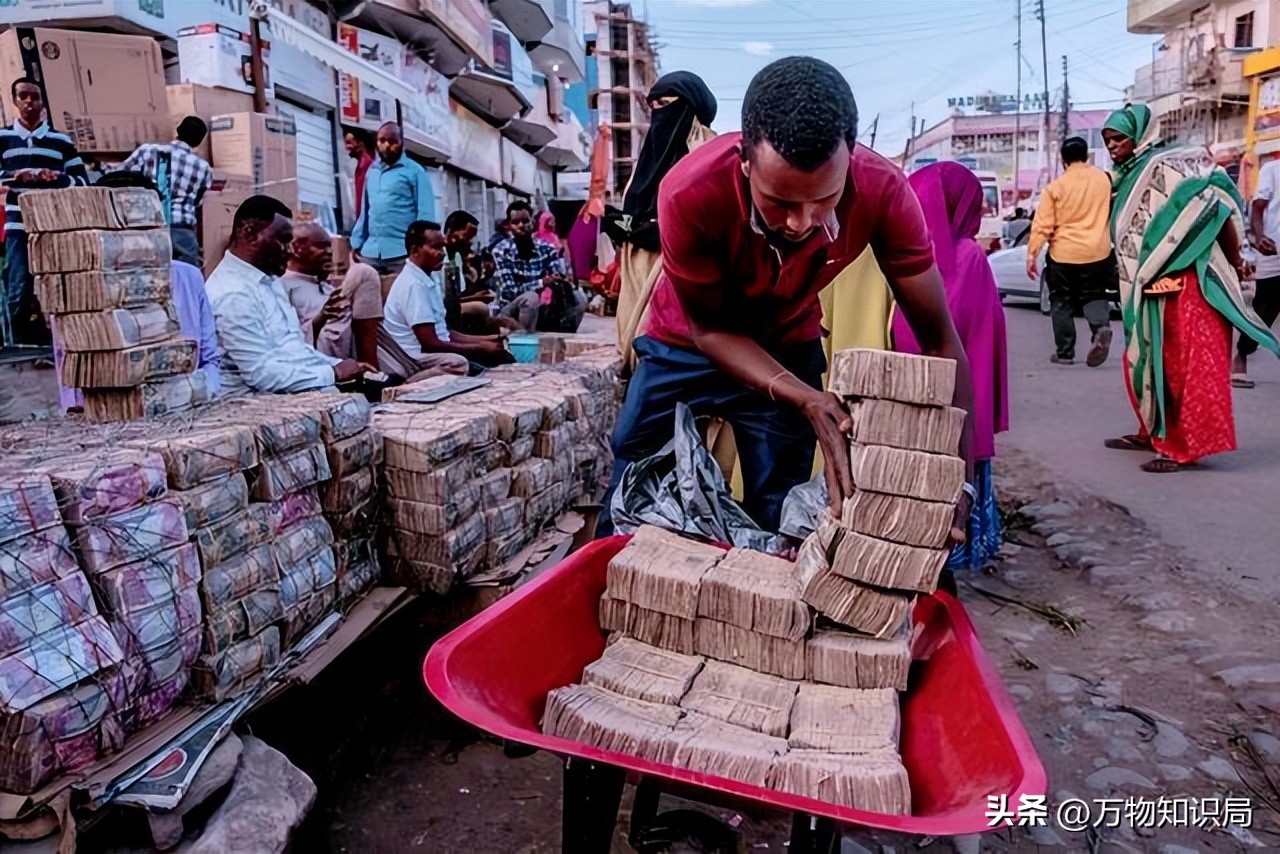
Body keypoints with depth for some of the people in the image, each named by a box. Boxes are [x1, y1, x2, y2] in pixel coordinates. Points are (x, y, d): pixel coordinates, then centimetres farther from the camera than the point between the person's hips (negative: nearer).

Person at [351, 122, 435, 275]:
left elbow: (425, 213, -7)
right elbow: (365, 210, 21)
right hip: (370, 252, 6)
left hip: (401, 253, -5)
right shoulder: (371, 171, 17)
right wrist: (356, 242, 15)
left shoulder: (415, 171, -1)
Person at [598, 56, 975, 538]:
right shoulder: (690, 194, -34)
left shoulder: (883, 193, -29)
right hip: (684, 346, -1)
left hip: (788, 351, 1)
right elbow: (707, 327, -20)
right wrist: (804, 400, -34)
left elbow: (939, 340, -22)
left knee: (776, 527, 3)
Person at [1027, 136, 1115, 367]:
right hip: (1097, 252, 3)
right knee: (1094, 296, 16)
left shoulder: (1055, 186, -7)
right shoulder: (1103, 178, 3)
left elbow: (1042, 225, -9)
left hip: (1064, 254, -3)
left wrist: (1032, 254, -5)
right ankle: (1102, 326, -14)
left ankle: (1064, 352, 11)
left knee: (1062, 303, 9)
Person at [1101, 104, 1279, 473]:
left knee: (1187, 365, -6)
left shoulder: (1165, 165, -12)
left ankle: (1184, 445, -1)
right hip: (1153, 290, 9)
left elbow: (1217, 205, -15)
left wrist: (1235, 262, -7)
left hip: (1187, 285, -9)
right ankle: (1154, 433, 25)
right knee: (1148, 363, 14)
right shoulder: (1129, 177, 15)